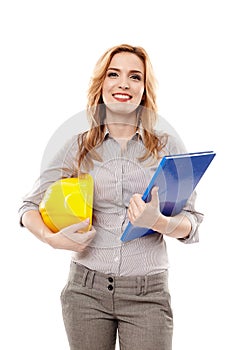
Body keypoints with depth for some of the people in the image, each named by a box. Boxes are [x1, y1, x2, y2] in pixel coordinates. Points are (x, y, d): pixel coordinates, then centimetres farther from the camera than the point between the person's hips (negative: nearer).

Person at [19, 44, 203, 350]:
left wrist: (158, 222, -20)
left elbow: (192, 223, 0)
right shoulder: (78, 147, 4)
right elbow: (29, 206, 8)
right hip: (86, 290, 1)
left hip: (148, 294, 0)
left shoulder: (169, 147, 2)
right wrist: (52, 239, -11)